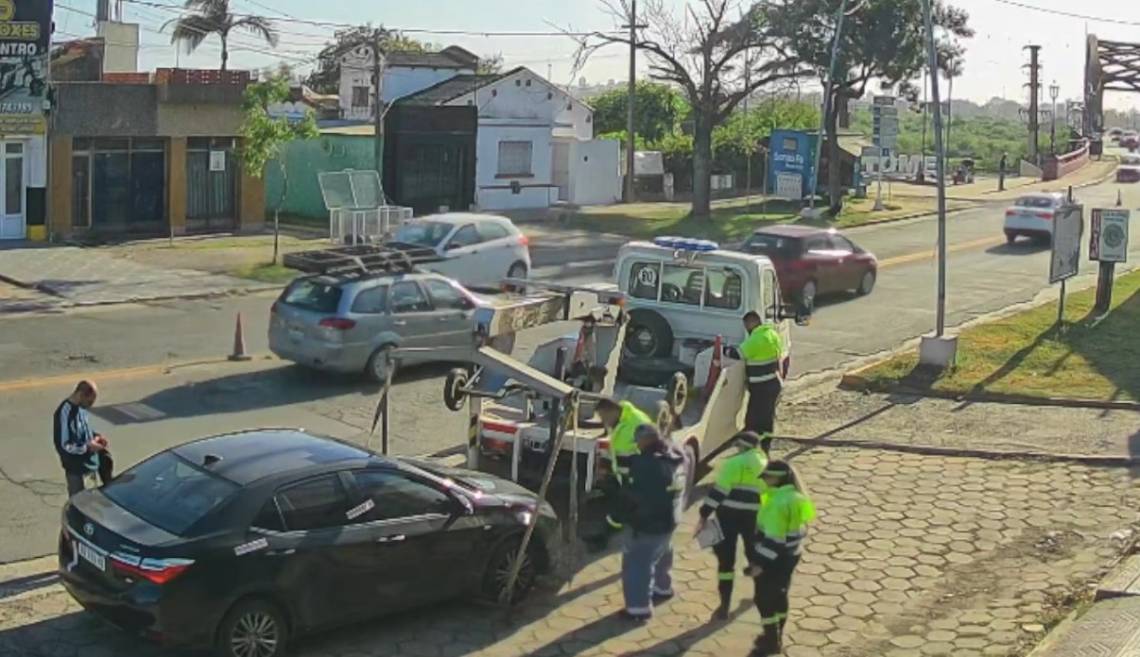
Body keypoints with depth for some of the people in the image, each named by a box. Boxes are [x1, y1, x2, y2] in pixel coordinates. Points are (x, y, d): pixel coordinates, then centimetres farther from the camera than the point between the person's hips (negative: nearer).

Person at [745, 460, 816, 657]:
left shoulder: (780, 502, -27)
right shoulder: (796, 496, 4)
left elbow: (774, 536, -27)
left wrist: (760, 563, -22)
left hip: (775, 558, -10)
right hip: (789, 555, 10)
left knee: (764, 598, 2)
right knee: (779, 594, 20)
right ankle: (776, 636, 32)